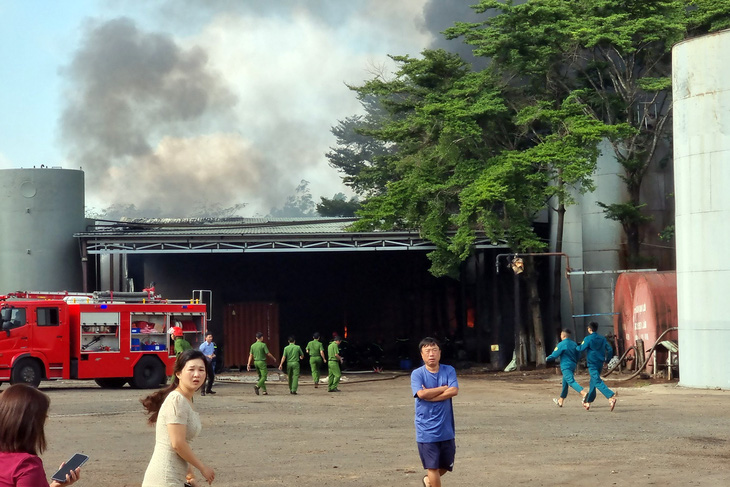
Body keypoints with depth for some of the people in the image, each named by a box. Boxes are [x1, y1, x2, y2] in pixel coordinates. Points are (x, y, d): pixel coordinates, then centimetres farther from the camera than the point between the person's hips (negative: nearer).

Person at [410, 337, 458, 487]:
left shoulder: (449, 371, 2)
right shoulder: (417, 374, -4)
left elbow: (454, 391, -13)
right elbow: (421, 394, -19)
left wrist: (430, 396, -17)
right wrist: (444, 388, -11)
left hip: (446, 428, 3)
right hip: (426, 429, -3)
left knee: (446, 465, 15)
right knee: (432, 466, -3)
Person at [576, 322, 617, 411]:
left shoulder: (588, 339, -9)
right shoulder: (602, 338, 9)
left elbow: (581, 348, -10)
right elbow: (610, 349, 6)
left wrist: (576, 347, 13)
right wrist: (607, 359, 17)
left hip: (592, 364, -7)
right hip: (600, 363, 7)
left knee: (597, 382, -15)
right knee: (593, 382, 19)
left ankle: (611, 396, -35)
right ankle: (588, 402, 30)